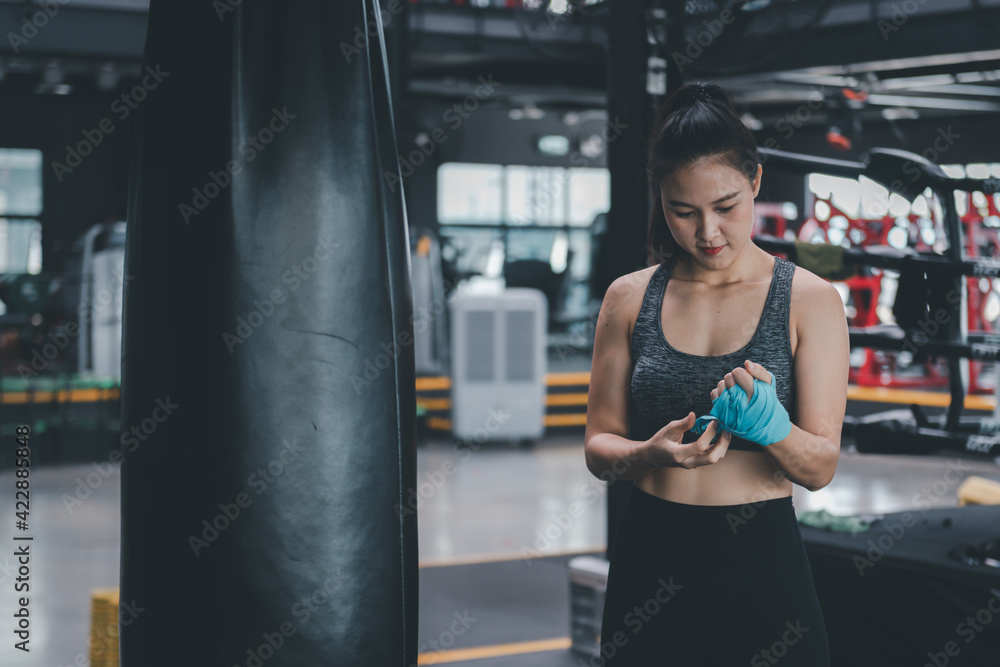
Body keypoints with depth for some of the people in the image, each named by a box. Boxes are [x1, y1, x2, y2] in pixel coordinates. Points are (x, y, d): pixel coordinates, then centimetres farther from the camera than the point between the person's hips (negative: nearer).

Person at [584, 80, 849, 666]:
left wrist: (769, 423, -27)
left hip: (762, 560, -2)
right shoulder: (629, 299, 3)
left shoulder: (810, 300, -3)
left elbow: (821, 468, -6)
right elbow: (599, 446, 4)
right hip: (650, 557, 2)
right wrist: (653, 453, -18)